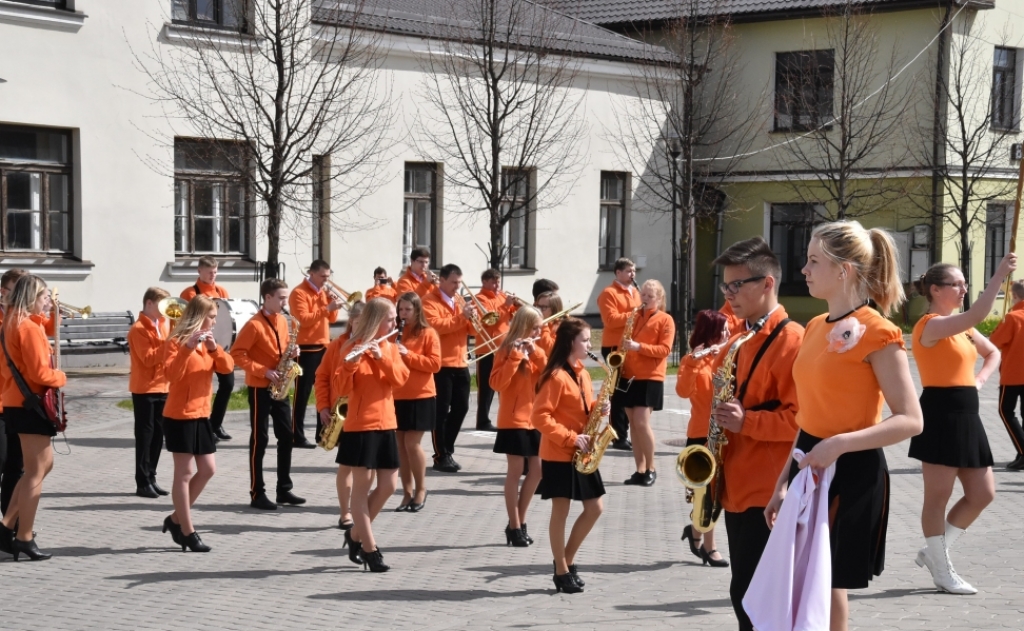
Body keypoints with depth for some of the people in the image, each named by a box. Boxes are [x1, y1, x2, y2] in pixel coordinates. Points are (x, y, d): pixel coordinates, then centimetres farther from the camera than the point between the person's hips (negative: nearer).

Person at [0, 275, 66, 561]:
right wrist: (61, 377, -3)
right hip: (30, 404, -10)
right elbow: (40, 372, -21)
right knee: (35, 472, -2)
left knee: (43, 464, 18)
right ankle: (24, 537, 3)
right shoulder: (29, 328, -17)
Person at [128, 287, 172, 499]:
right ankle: (142, 483, -1)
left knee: (158, 434, 10)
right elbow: (148, 358, -21)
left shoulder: (164, 324, 12)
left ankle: (151, 478, 17)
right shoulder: (139, 329, -12)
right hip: (144, 389, -7)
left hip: (162, 387, 7)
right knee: (145, 434, -4)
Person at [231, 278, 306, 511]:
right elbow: (236, 354, -17)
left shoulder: (284, 321, 8)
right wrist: (264, 371, -21)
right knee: (260, 440, -3)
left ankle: (284, 489, 17)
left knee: (287, 437, 8)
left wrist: (293, 353, -2)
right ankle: (257, 494, 3)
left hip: (279, 387, 7)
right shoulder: (254, 325, -15)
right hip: (260, 388, -7)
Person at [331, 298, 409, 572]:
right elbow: (340, 388, -16)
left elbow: (401, 378, -5)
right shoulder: (353, 348, -8)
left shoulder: (390, 348, 11)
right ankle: (369, 549, 4)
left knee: (388, 486, 6)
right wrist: (350, 364, -33)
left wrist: (382, 357, -20)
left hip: (386, 425, 7)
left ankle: (356, 534, 23)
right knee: (362, 486, -1)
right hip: (360, 426, -6)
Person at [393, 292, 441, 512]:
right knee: (400, 444, 4)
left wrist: (408, 355, -19)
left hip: (420, 397, -4)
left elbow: (435, 364, -11)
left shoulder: (428, 334, -3)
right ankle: (407, 492, 12)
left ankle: (421, 489, 9)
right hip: (396, 397, 4)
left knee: (412, 443, -8)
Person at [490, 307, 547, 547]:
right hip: (514, 420, -6)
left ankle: (519, 522, 19)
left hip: (535, 418, 6)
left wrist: (536, 354, -13)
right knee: (516, 471, -3)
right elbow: (497, 383, -19)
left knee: (536, 470, 7)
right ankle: (514, 527, 3)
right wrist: (516, 356, -24)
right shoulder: (507, 350, -7)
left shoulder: (537, 351, 11)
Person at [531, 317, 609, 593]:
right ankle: (562, 572, 10)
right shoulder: (556, 376, -15)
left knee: (595, 508, 9)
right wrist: (570, 438, -22)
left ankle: (567, 560, 22)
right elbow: (539, 416, -20)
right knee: (561, 511, 0)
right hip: (559, 454, -9)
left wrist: (599, 408, -2)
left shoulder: (582, 373, 12)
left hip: (581, 453, 9)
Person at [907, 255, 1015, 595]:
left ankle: (933, 552, 21)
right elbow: (976, 315, -29)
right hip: (942, 414, -9)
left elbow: (993, 353, 29)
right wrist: (999, 275, -29)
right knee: (938, 495, 0)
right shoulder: (931, 325, -12)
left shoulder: (961, 325, 15)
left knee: (983, 494, 9)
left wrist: (979, 379, 10)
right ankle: (943, 572, 9)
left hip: (966, 415, 9)